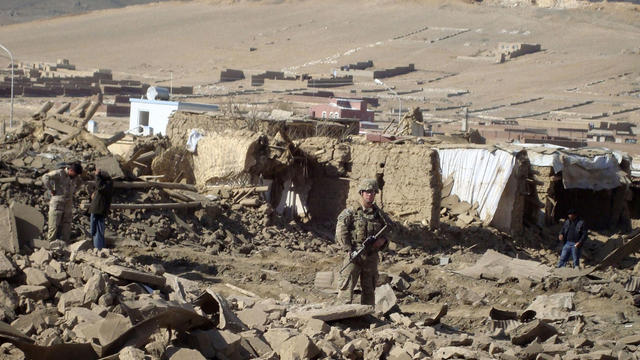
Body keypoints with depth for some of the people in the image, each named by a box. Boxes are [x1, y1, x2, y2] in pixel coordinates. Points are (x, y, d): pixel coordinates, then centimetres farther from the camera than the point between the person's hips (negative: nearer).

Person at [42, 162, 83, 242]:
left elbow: (78, 183, 31)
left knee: (66, 227, 5)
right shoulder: (59, 173, -13)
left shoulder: (75, 177, 7)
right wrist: (51, 190, -18)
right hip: (57, 204, -6)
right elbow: (45, 177, -24)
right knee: (54, 226, -4)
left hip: (68, 205, 6)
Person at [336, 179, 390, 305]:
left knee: (369, 289, 11)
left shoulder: (378, 213, 11)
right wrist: (348, 250, -18)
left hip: (371, 256, 5)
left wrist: (383, 240, -5)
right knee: (347, 286, -10)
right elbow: (341, 231, -9)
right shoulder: (351, 212, -3)